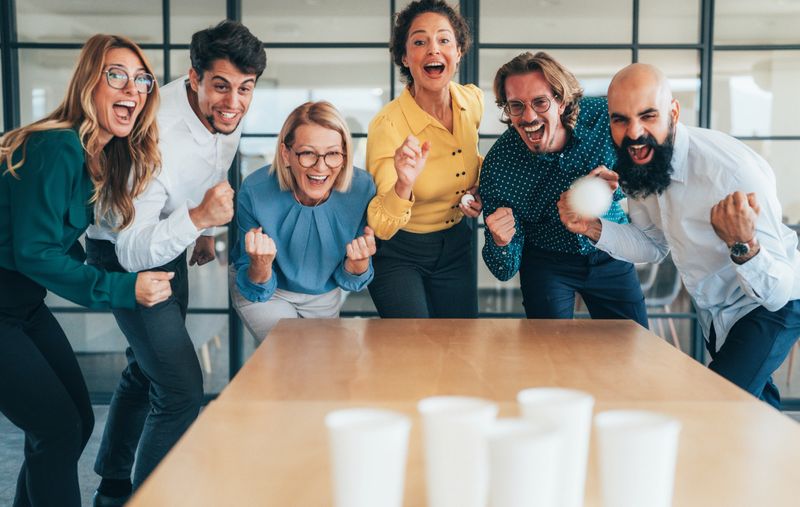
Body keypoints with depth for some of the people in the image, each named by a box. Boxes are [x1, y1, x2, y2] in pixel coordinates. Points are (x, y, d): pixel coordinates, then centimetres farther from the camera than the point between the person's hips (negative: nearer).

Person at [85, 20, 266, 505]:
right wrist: (199, 217, -52)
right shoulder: (159, 139, -37)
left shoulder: (229, 110, -13)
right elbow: (132, 253, -38)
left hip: (170, 246, 9)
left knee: (147, 369, 21)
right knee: (181, 387, -17)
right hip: (126, 256, -8)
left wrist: (205, 232, 18)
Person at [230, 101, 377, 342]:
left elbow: (349, 282, -13)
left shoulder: (362, 189, -27)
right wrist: (260, 265, -44)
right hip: (267, 290, -3)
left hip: (324, 297, 3)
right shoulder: (256, 192, -31)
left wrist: (359, 260, -35)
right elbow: (256, 291, -22)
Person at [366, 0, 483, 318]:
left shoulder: (473, 100, -9)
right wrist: (403, 186, -50)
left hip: (455, 244, 6)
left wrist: (475, 189, -4)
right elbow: (381, 228, -32)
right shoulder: (388, 125, -27)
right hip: (398, 251, -5)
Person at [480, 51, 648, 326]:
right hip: (547, 262, -2)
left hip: (611, 255, 2)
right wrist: (500, 244, -42)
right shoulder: (498, 166, -26)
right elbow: (505, 271, -18)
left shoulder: (604, 116, -24)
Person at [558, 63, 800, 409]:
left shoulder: (735, 172, -35)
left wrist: (743, 244, -53)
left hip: (768, 308, -7)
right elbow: (654, 246, 3)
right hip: (713, 309, 7)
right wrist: (594, 228, -14)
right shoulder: (636, 164, -13)